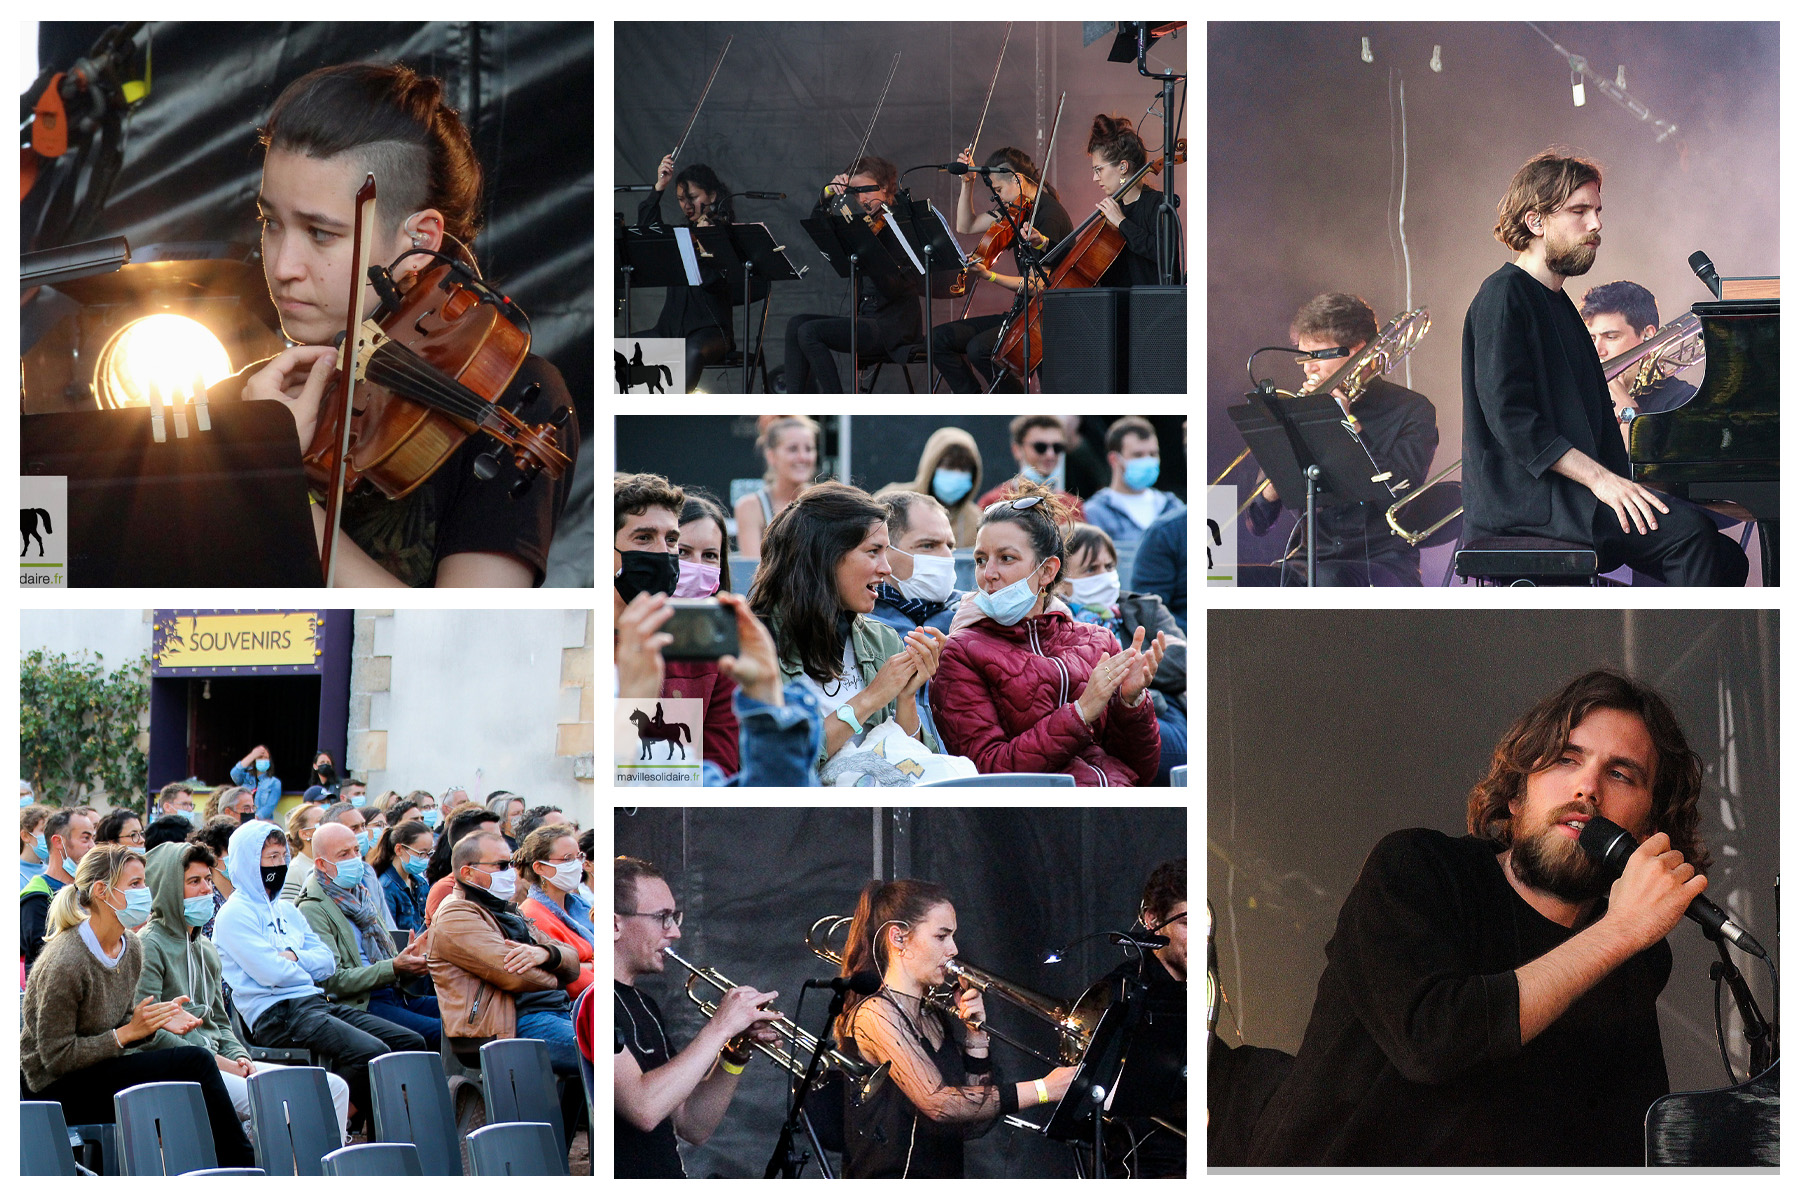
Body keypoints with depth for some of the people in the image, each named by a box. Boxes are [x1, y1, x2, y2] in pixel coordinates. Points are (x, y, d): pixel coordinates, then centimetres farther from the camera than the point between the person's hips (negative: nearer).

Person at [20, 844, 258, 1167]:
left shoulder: (130, 947, 4)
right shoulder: (64, 963, -22)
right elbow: (56, 1057, -19)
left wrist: (156, 1021, -7)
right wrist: (128, 1033, -21)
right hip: (53, 1089, -8)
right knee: (195, 1063, -20)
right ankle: (246, 1167, -8)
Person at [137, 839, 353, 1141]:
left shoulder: (206, 949, 23)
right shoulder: (149, 946, -6)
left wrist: (240, 1059, 4)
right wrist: (215, 1061, -14)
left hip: (216, 1062, 9)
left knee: (333, 1088, -5)